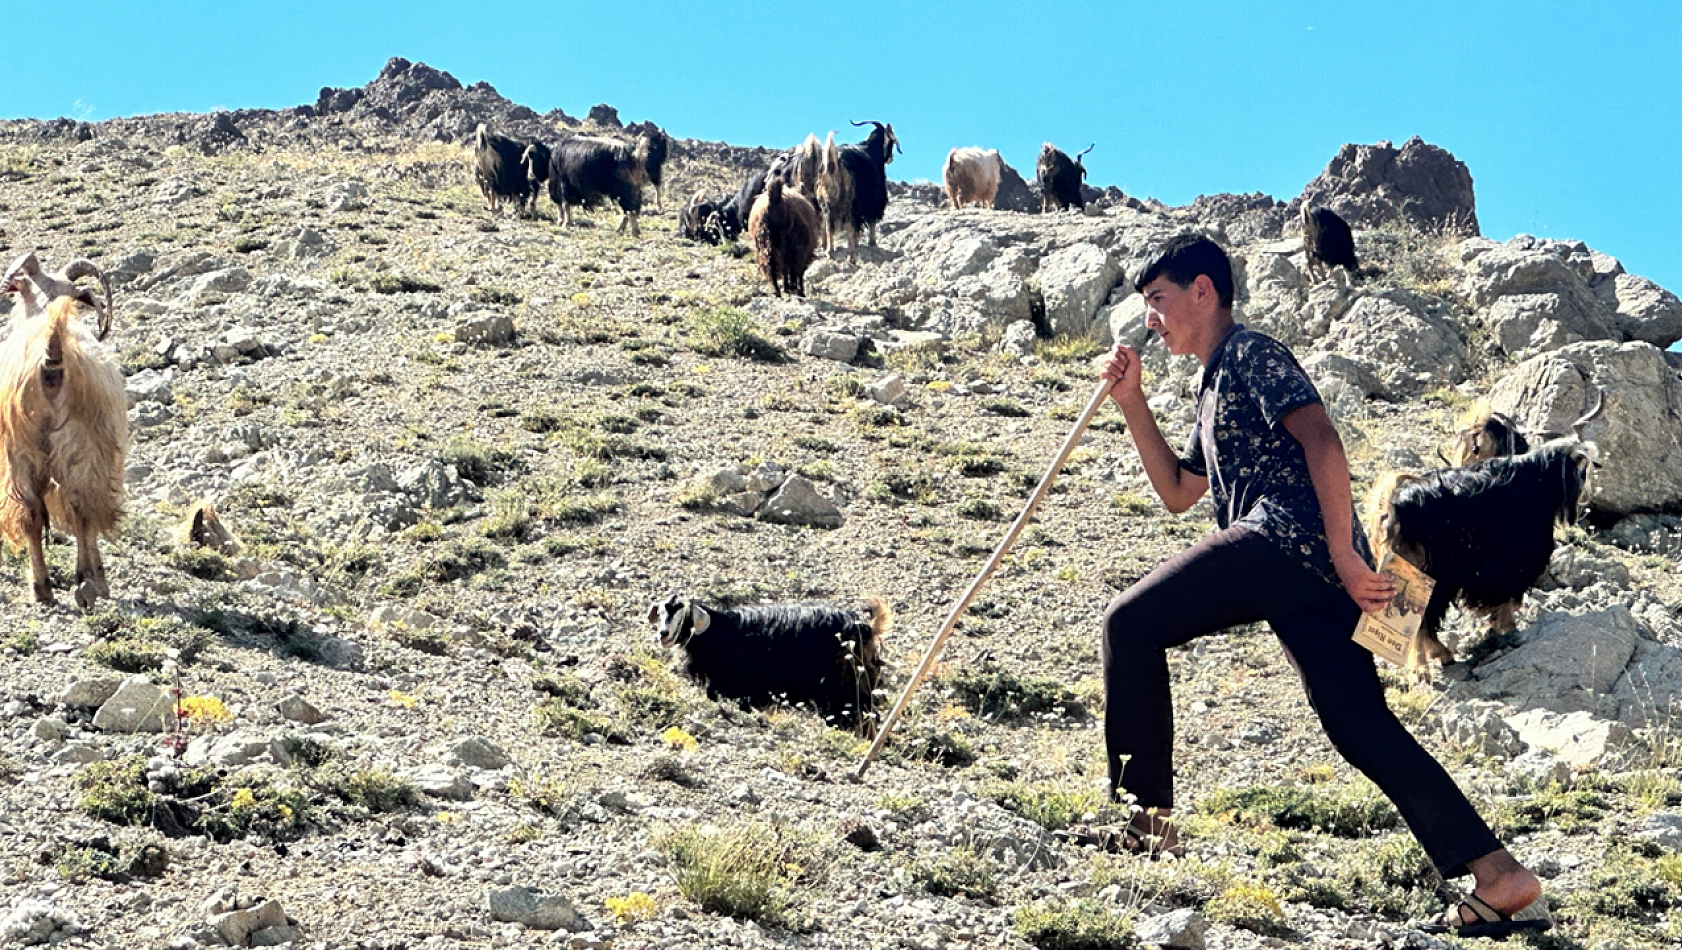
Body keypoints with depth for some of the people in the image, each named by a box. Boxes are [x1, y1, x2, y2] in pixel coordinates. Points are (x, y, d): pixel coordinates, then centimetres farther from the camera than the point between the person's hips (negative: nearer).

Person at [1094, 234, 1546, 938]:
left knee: (1130, 623, -6)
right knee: (1364, 729, 4)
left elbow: (1322, 441, -12)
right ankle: (1497, 874, -3)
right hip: (1314, 570, 10)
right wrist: (1131, 402, 28)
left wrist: (1344, 557, -18)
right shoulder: (1214, 388, 32)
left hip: (1283, 538, -10)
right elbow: (1177, 492, 36)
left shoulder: (1250, 354, 2)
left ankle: (1144, 814, -8)